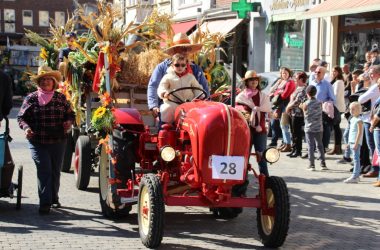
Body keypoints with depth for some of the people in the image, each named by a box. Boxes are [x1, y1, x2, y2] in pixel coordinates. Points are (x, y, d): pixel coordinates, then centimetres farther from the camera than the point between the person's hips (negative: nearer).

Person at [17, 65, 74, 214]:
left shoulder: (61, 98, 7)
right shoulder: (31, 98, 2)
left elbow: (70, 114, 14)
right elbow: (21, 117, 5)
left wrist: (69, 122, -7)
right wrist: (26, 127, -13)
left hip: (58, 142, 3)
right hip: (38, 142, -2)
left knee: (55, 171, 12)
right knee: (44, 170, -10)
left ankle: (54, 198, 29)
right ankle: (45, 203, -8)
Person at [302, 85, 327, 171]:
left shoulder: (305, 104, -9)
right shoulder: (319, 103, -1)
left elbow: (305, 116, 2)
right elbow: (320, 115, 7)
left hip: (309, 128, -3)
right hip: (318, 128, 3)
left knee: (310, 146, 1)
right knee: (320, 145, 11)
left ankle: (312, 165, 0)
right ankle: (323, 164, 13)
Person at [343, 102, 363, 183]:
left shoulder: (359, 120, -13)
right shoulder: (352, 119, 16)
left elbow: (360, 132, -18)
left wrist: (356, 143, -21)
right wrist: (349, 142, 21)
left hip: (356, 142, -10)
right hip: (352, 142, 10)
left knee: (356, 159, -10)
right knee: (356, 159, 12)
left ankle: (354, 177, -13)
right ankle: (357, 175, 18)